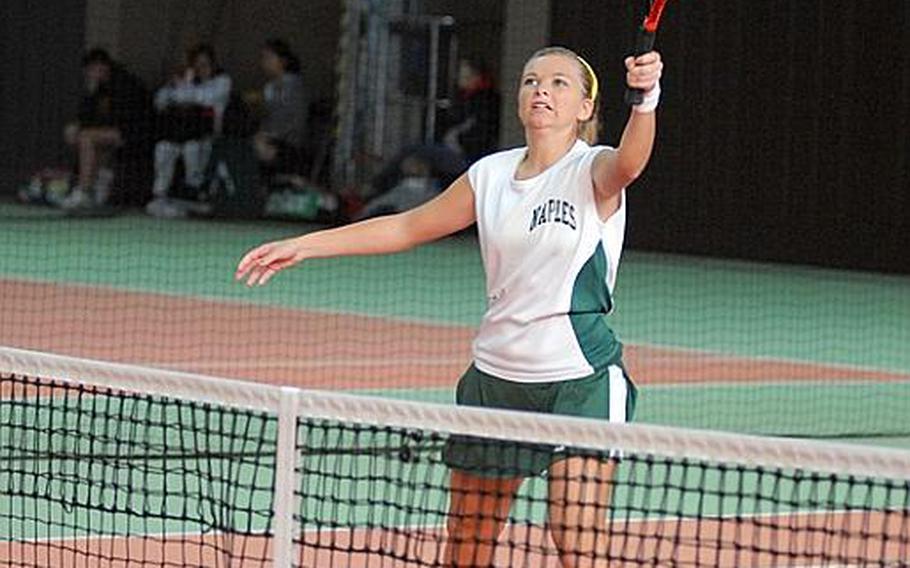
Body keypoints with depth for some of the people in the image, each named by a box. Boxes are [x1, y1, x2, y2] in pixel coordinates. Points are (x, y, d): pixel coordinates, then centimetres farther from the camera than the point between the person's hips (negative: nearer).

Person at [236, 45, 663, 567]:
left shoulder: (593, 171, -9)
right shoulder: (492, 175, 8)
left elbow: (631, 161, -33)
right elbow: (407, 228, 18)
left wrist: (646, 99, -54)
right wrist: (303, 246, 16)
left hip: (581, 381, -6)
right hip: (497, 376, 6)